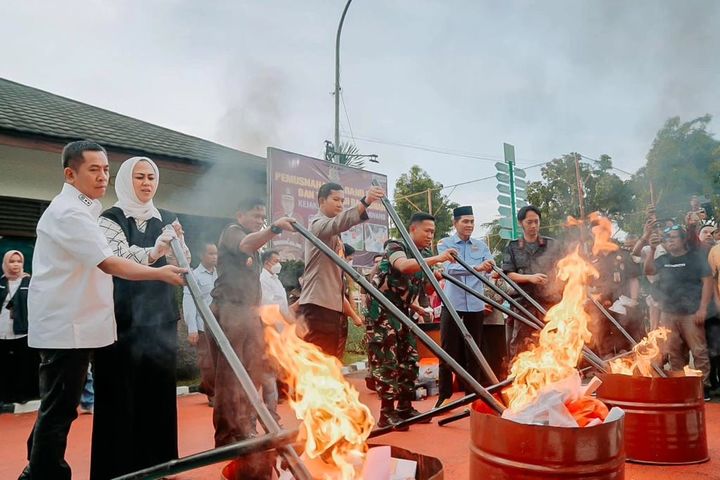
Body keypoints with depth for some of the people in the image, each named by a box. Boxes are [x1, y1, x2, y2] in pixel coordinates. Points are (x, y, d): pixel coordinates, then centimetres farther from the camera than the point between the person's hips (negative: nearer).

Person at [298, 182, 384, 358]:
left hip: (333, 305, 10)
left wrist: (343, 300, 22)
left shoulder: (334, 233, 23)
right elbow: (339, 223, -30)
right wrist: (364, 202, -44)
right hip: (318, 304, -10)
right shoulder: (318, 224, -6)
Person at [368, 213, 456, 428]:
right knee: (386, 362, -8)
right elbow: (404, 266, -36)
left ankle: (405, 408, 19)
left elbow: (428, 289, 15)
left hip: (403, 312, 8)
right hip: (383, 311, -8)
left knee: (410, 360, 8)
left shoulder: (425, 256, 11)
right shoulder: (395, 247, -12)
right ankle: (387, 414, -3)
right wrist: (437, 259, -42)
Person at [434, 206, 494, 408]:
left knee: (474, 352, 9)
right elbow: (450, 268, -19)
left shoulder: (481, 245, 10)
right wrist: (477, 267, -34)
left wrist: (491, 267, -27)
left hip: (475, 305, 3)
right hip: (452, 304, -3)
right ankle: (444, 396, 14)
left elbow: (490, 266, -2)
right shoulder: (445, 244, -1)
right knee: (448, 352, 3)